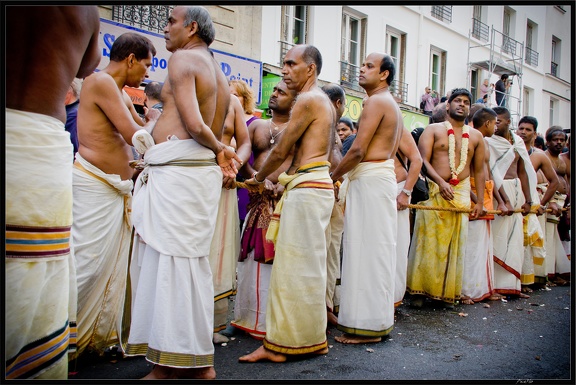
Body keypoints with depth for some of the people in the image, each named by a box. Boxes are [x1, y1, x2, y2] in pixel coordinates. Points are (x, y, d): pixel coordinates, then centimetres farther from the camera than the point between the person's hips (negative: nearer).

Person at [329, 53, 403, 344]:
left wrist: (333, 177, -6)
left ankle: (368, 326, -1)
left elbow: (358, 150, -18)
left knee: (367, 248, -7)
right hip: (383, 175, 10)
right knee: (377, 249, 12)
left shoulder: (376, 101, -10)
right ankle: (377, 319, 20)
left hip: (369, 179, -10)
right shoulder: (392, 105, 22)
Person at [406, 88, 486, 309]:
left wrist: (480, 201, 8)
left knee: (455, 244, 4)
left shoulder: (475, 136, 14)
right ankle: (419, 290, 6)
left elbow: (479, 170, 13)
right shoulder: (433, 130, 5)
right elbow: (423, 160, -6)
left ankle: (448, 292, 14)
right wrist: (441, 182, -19)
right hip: (434, 191, -3)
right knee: (428, 242, -2)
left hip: (461, 194, 3)